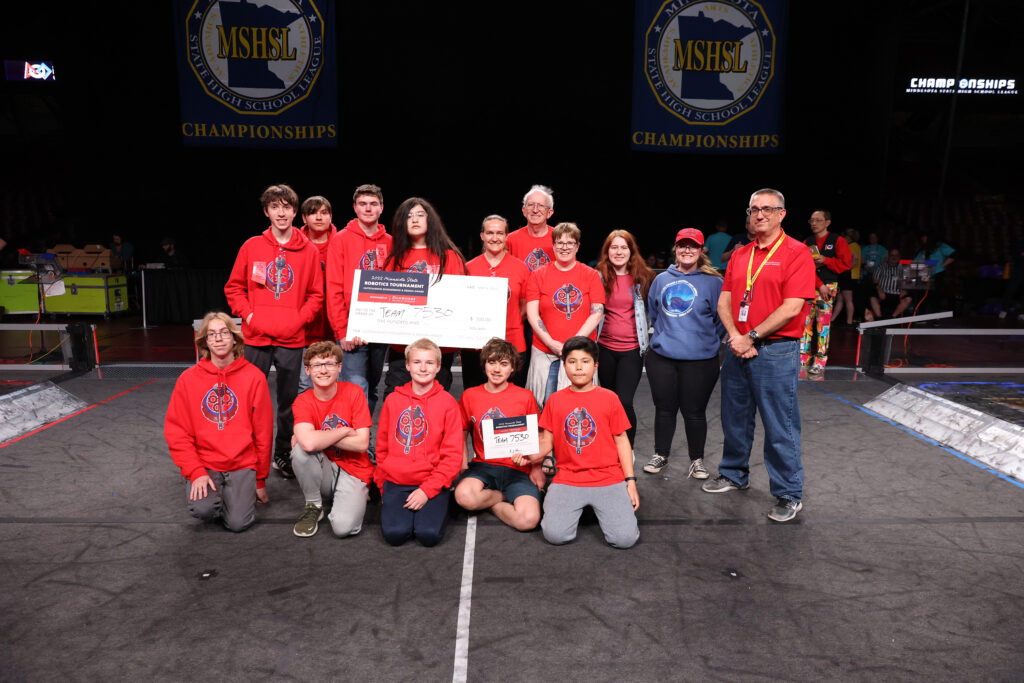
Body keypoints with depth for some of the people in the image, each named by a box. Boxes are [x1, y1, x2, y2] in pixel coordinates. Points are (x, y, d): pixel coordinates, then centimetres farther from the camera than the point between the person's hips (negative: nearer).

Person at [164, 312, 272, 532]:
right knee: (202, 509, -24)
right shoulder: (188, 378, -1)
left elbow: (263, 432, 0)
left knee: (238, 522, -16)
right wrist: (195, 472, -12)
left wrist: (260, 480, 4)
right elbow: (177, 431, 0)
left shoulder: (254, 377, -4)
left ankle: (242, 493, 18)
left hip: (242, 464, -1)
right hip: (204, 465, 1)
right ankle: (215, 493, 12)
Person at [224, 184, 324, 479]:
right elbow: (234, 287, 8)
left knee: (288, 400, 10)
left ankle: (283, 455, 23)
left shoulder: (309, 251, 3)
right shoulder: (251, 247, 4)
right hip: (256, 337, 0)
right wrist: (248, 315, -6)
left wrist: (298, 320, -7)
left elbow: (316, 294, 5)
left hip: (292, 339, 0)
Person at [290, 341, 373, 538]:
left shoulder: (354, 392, -7)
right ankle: (314, 506, -6)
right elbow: (309, 442, -29)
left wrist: (321, 438, -17)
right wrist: (344, 431, -18)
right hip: (323, 470, 1)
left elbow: (362, 443, -14)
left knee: (343, 527, -26)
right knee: (300, 448, -30)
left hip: (354, 472, -1)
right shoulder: (303, 401, -8)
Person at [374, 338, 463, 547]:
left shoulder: (447, 402, 0)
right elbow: (382, 447, 14)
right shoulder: (393, 399, 8)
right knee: (394, 533, -20)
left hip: (432, 483, -1)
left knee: (429, 534, -20)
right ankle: (398, 507, 11)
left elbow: (453, 455, -4)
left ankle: (436, 507, 10)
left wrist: (428, 490, -11)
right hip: (395, 482, 2)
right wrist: (382, 486, 8)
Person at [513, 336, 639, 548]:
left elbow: (621, 440, 6)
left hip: (608, 479, 0)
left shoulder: (609, 398, 4)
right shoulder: (555, 400, 7)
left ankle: (599, 507, 16)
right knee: (555, 535, -20)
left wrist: (630, 481, 1)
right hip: (567, 480, 1)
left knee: (625, 538, -16)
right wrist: (530, 456, -13)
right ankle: (575, 508, 14)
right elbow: (546, 442, 8)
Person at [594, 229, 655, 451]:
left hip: (632, 349, -2)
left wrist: (649, 339, 6)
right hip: (605, 348, 2)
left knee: (624, 402, -14)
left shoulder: (643, 277, 2)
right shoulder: (598, 277, 3)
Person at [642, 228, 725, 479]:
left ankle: (697, 460, 23)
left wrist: (709, 342, 0)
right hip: (661, 357, 3)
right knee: (664, 408, 13)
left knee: (694, 411, 5)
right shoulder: (662, 279, 10)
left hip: (699, 360, -3)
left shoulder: (713, 282, -3)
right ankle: (660, 454, 29)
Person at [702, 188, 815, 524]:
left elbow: (791, 308, -16)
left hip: (776, 351, -6)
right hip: (738, 349, 6)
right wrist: (734, 336, -8)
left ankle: (789, 494, 14)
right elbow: (724, 301, 9)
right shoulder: (739, 256, 13)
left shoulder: (796, 253, -7)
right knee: (735, 418, 17)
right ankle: (734, 474, 35)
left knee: (780, 427, 0)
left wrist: (751, 337, -14)